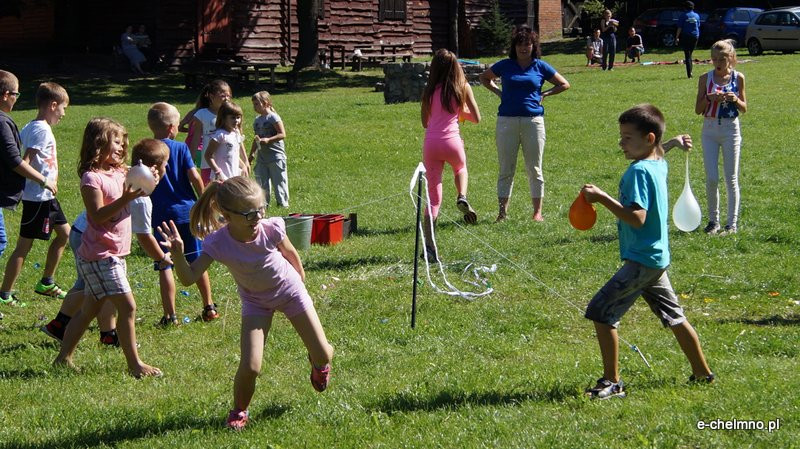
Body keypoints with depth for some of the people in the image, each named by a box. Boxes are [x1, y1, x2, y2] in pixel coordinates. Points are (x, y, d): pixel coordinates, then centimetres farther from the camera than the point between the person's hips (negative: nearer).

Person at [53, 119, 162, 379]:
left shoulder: (118, 173, 11)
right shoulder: (91, 178, -14)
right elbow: (98, 215, -20)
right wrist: (125, 199, -29)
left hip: (114, 254, 9)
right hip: (100, 255, -9)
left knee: (90, 309, 15)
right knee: (127, 306, -11)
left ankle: (63, 357, 24)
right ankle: (134, 364, -5)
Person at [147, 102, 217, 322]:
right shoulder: (181, 148, -4)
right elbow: (194, 177, -9)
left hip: (161, 215, -1)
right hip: (187, 212, 1)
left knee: (165, 265, 2)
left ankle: (170, 315, -1)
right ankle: (209, 307, 20)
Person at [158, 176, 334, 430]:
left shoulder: (271, 229, -29)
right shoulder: (217, 243, -30)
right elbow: (189, 278, -36)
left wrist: (300, 277, 12)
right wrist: (178, 255, -55)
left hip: (290, 290, 1)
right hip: (256, 302, -1)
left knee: (323, 356, 4)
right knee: (250, 367, -16)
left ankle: (318, 361, 46)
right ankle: (239, 412, 15)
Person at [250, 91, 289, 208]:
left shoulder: (273, 117, -10)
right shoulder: (257, 120, 13)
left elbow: (282, 134, -16)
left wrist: (268, 140, -25)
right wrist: (251, 154, 19)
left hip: (276, 156, -7)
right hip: (262, 157, 7)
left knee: (279, 181, -2)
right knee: (262, 182, 6)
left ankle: (283, 203, 6)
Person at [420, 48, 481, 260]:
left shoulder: (430, 90, 6)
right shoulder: (463, 88, 1)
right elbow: (476, 118, 5)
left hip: (430, 143, 1)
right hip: (451, 141, -1)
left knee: (433, 197, 6)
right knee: (460, 168, 36)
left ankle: (429, 243, -3)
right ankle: (462, 197, 7)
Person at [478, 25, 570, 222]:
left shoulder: (540, 67, 5)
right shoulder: (505, 66, 5)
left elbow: (564, 85, 14)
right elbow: (484, 78, 22)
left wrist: (543, 95, 4)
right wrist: (499, 92, 8)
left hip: (533, 120, 0)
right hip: (507, 121, 0)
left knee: (534, 169, 4)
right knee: (506, 169, 3)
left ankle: (537, 212, 11)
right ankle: (502, 212, 7)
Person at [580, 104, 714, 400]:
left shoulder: (638, 171, -19)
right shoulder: (659, 164, 9)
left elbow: (637, 218, -29)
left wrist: (602, 198, -29)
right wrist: (673, 142, 26)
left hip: (641, 261, -10)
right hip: (657, 257, 10)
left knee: (600, 312, -9)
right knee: (673, 317, 21)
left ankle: (612, 382, -7)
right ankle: (702, 373, 31)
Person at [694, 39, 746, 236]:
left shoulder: (738, 78, 0)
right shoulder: (706, 79, 0)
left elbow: (744, 108, 5)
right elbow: (698, 109, 1)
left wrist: (735, 99, -15)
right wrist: (709, 98, -17)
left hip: (731, 129, -1)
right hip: (710, 129, 1)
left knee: (731, 179, 2)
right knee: (711, 179, -1)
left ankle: (732, 223, 8)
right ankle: (713, 220, 14)